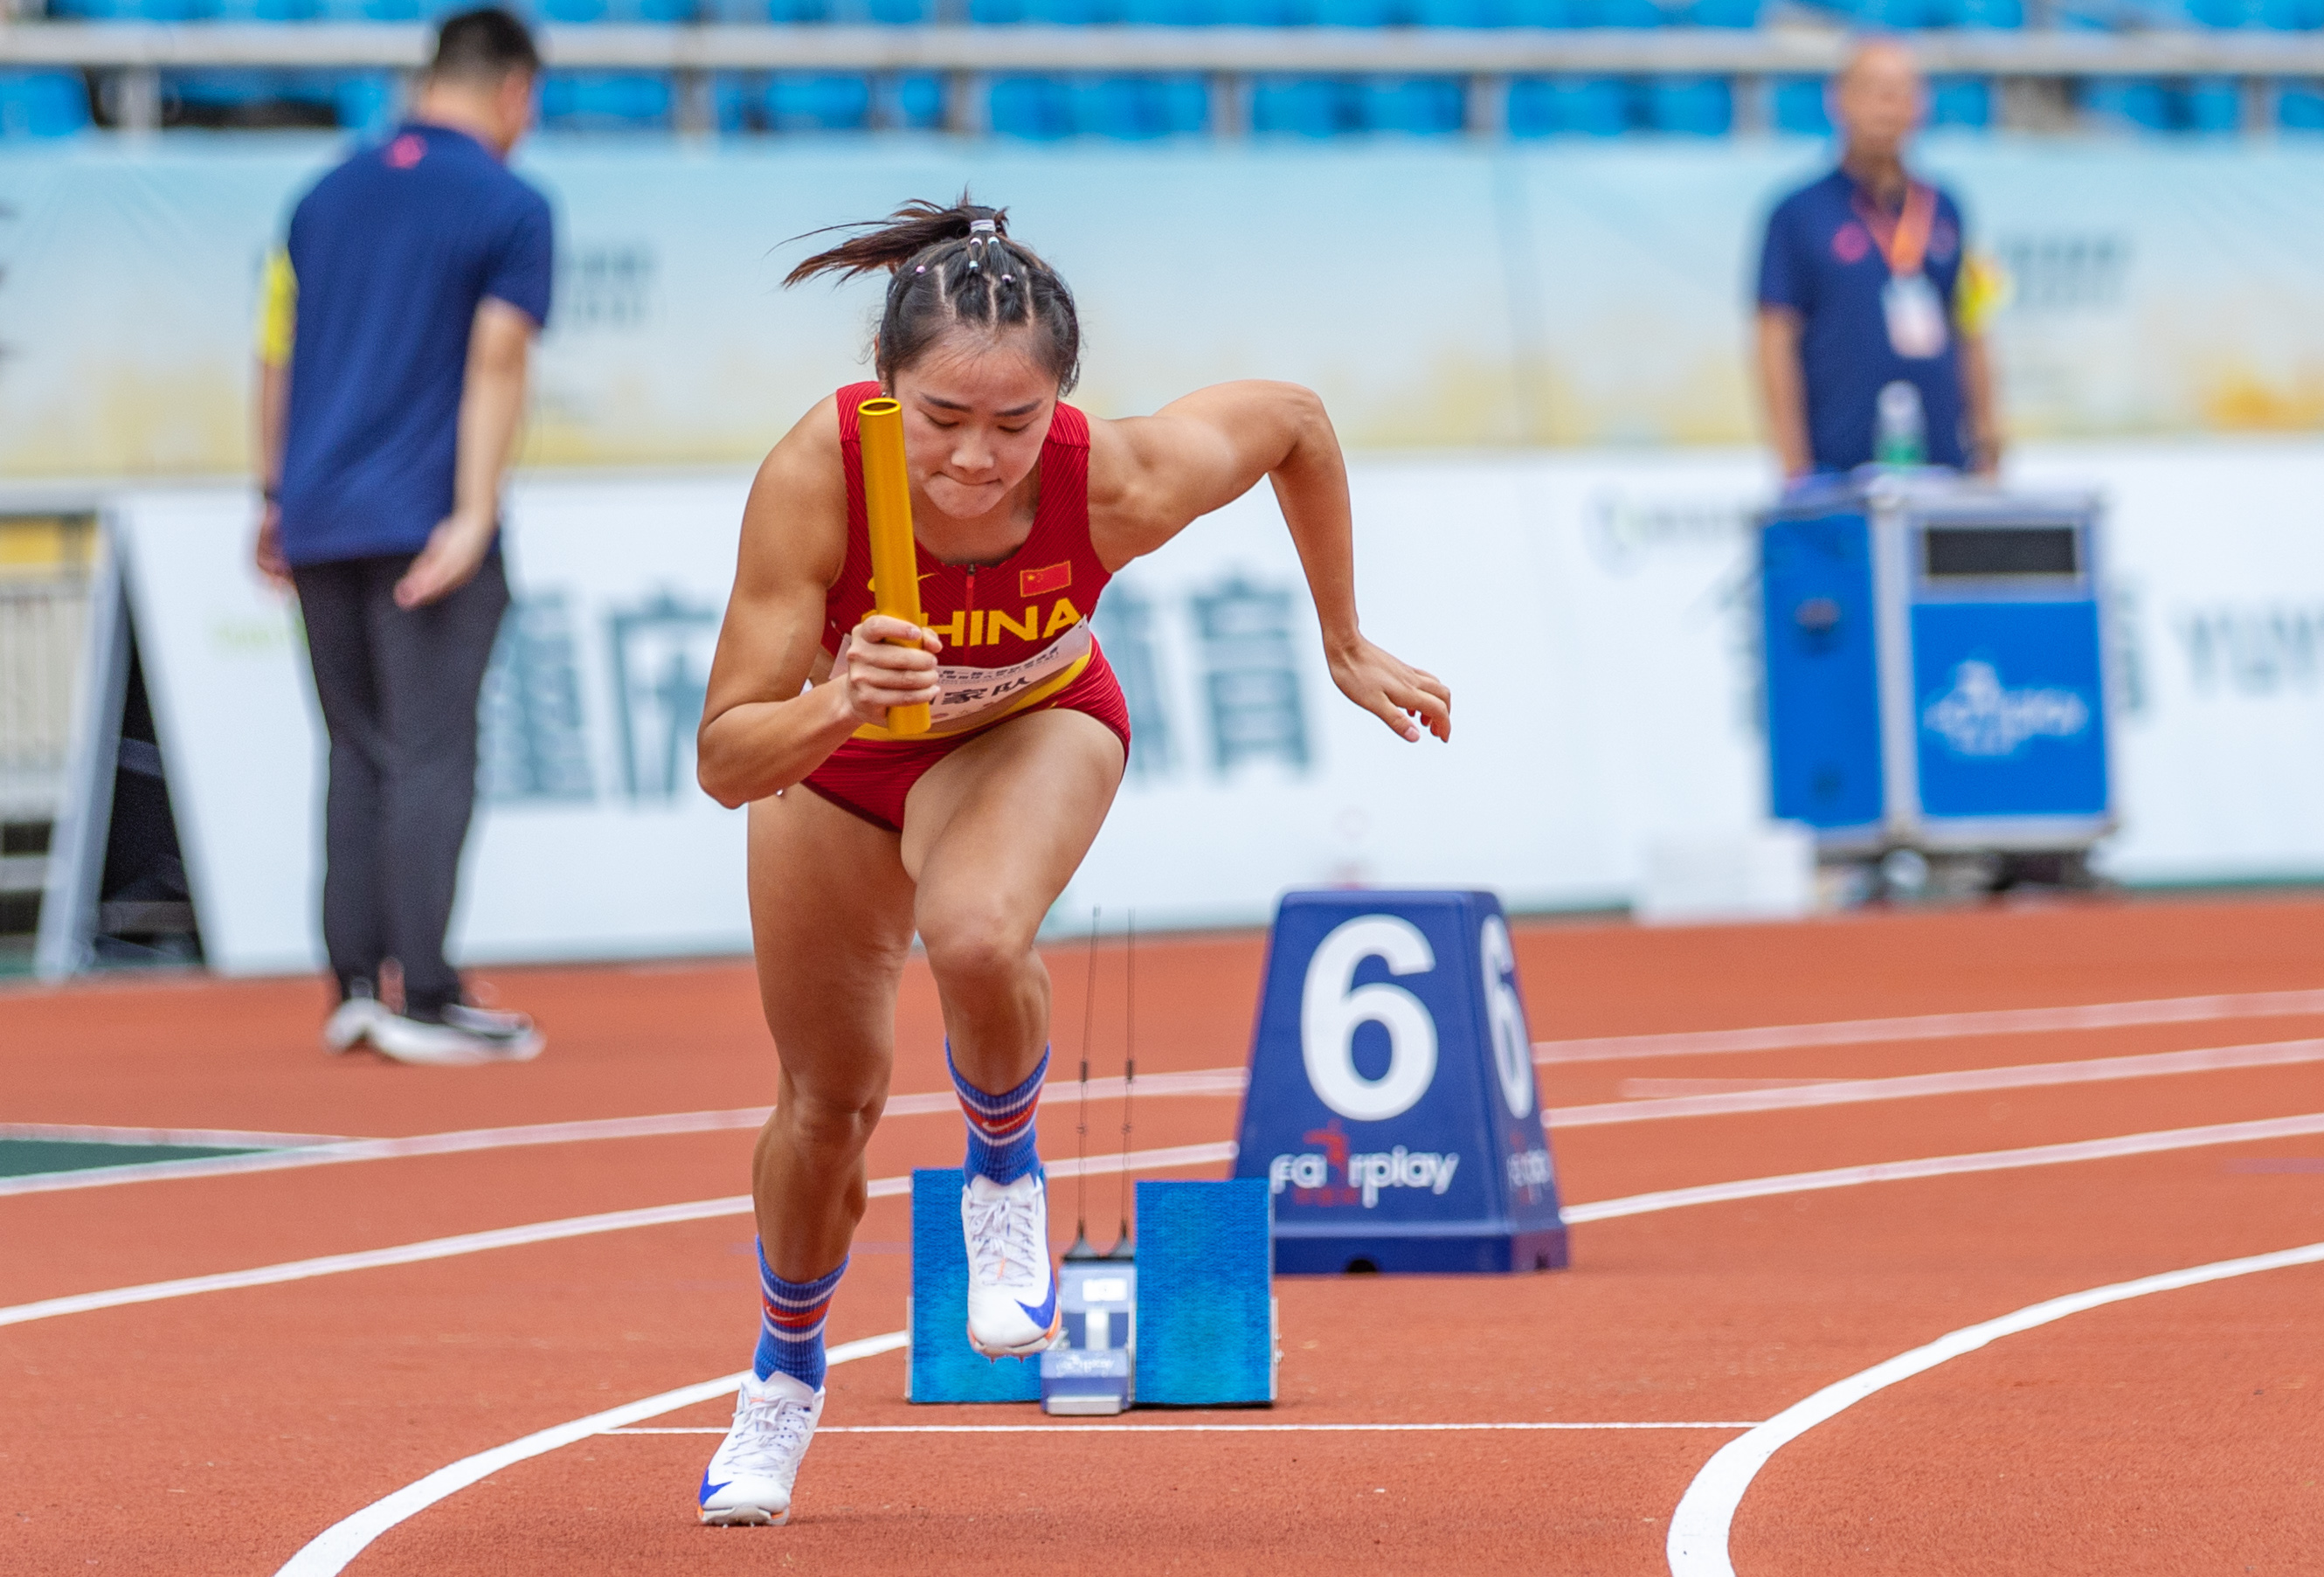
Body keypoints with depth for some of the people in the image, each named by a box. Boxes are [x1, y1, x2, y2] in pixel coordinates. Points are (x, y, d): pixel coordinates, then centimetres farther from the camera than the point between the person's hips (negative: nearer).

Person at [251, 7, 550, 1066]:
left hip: (319, 524, 6)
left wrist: (277, 498, 20)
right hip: (425, 522, -6)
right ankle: (423, 1002, -8)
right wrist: (474, 517, -16)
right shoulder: (509, 206, -4)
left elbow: (277, 353, 14)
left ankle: (353, 983, 9)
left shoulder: (328, 196, 13)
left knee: (360, 757, 13)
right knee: (429, 759, -5)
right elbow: (496, 363, -12)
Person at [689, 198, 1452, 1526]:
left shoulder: (1119, 482, -37)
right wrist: (838, 704, -57)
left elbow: (1296, 419, -14)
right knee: (831, 1101, 14)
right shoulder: (814, 480, -40)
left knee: (977, 937, -35)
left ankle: (1005, 1170, -1)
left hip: (1033, 728, -1)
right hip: (839, 747, 1)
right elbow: (726, 759, -36)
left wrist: (1348, 645, -3)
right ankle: (788, 1368, 45)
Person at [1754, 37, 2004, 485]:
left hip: (1944, 463, 4)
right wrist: (1796, 470, -9)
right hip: (1839, 465, -4)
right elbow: (1776, 346, -3)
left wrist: (1988, 452, 12)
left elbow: (1970, 339, 18)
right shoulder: (1798, 214, 0)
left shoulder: (1944, 211, 14)